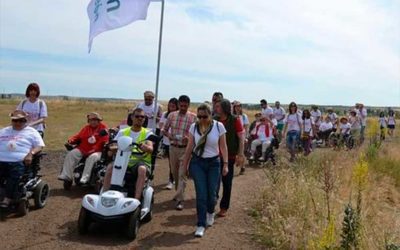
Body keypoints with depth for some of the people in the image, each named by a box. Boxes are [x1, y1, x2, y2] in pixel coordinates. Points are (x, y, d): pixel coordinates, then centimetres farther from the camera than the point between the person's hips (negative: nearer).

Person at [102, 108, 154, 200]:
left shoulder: (147, 133, 5)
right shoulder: (123, 132, 11)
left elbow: (150, 149, -15)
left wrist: (142, 145, -37)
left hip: (141, 161, -2)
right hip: (124, 161, 2)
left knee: (142, 169, -36)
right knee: (110, 167, -25)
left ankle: (137, 199, -39)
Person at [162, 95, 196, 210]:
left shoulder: (194, 117, -4)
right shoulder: (171, 115, 5)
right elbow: (164, 129, 12)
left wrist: (190, 138, -22)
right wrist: (168, 134, -9)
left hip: (186, 149, -4)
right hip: (173, 148, 4)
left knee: (182, 174, -8)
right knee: (175, 173, 16)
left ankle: (180, 199, -4)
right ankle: (179, 192, 37)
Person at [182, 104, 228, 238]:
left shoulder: (219, 126, -6)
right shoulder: (194, 127, -1)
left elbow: (223, 146, -2)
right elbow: (190, 147, 5)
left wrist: (225, 164, -7)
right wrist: (185, 164, 7)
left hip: (213, 163, 0)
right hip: (197, 162, 0)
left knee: (212, 193, 5)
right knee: (201, 194, -5)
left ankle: (210, 212, 38)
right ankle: (201, 225, 4)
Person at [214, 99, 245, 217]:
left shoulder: (234, 120, -7)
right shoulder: (214, 120, 2)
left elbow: (241, 138, -6)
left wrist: (240, 155, -10)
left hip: (229, 157, -2)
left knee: (227, 183, 8)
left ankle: (224, 208, 21)